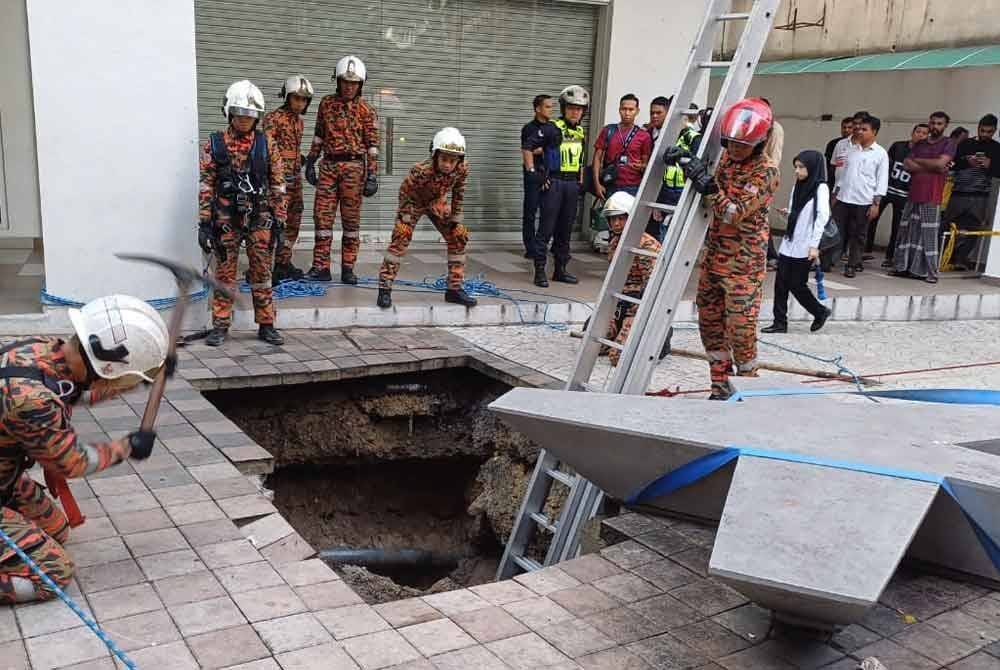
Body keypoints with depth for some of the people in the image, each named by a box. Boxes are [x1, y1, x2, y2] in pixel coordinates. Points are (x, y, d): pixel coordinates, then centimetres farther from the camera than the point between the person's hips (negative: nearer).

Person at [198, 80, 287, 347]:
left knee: (262, 274, 6)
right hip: (226, 220, 0)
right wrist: (204, 224, -4)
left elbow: (277, 186, 4)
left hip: (260, 220, 1)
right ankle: (220, 326, 15)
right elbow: (206, 186, 1)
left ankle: (266, 326, 15)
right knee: (224, 275, 6)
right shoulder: (214, 144, 1)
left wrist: (279, 222, 0)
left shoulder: (267, 145, 3)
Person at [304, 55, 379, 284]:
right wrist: (310, 162, 12)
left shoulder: (366, 111, -1)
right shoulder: (327, 103, 10)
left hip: (353, 168, -3)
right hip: (328, 166, 3)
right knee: (322, 216, 0)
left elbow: (372, 145, -2)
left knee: (351, 219, 2)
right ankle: (321, 267, 5)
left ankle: (348, 268, 9)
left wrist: (372, 176, -8)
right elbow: (319, 136, 16)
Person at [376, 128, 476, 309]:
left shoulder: (462, 169, -28)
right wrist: (406, 219, -19)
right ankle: (384, 289, -13)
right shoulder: (420, 171, -40)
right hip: (414, 202, -5)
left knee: (458, 236, -1)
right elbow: (404, 193, -25)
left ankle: (454, 289, 9)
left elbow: (458, 191, -8)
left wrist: (456, 216, -3)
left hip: (437, 202, 5)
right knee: (401, 237, -19)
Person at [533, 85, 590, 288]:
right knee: (546, 227, -6)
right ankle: (540, 270, -2)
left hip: (572, 184, 6)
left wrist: (581, 181, 15)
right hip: (554, 182, -6)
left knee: (565, 229, 11)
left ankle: (560, 269, 19)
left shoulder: (581, 132, 14)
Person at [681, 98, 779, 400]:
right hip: (713, 254, 7)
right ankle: (721, 387, 24)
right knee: (709, 321, 11)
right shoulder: (725, 156, 6)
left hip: (743, 262, -7)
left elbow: (733, 214, -21)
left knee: (741, 327, -5)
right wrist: (690, 163, 6)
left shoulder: (766, 172, -14)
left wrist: (708, 186, -32)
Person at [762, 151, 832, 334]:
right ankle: (780, 322, 8)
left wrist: (814, 245, -20)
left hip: (804, 247, -7)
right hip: (789, 243, 7)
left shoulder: (820, 188, -8)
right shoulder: (798, 187, 13)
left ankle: (820, 312, 21)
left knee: (796, 284, -1)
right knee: (781, 283, 2)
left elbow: (822, 217, -15)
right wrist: (786, 213, -1)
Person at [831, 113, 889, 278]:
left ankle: (852, 265, 14)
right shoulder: (852, 150, 10)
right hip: (843, 199, 4)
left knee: (858, 235, 5)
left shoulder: (880, 154, -3)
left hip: (863, 202, -4)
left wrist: (876, 203, -11)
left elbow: (882, 181, -5)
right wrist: (835, 194, 13)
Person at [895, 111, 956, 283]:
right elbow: (907, 165, 2)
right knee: (907, 232, 5)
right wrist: (932, 167, -8)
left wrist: (917, 160, 0)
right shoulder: (919, 145, 16)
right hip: (913, 195, 5)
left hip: (932, 198, -5)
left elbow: (940, 162, -14)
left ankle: (930, 272, -4)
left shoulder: (948, 144, 3)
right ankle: (904, 267, 13)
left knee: (929, 235, -7)